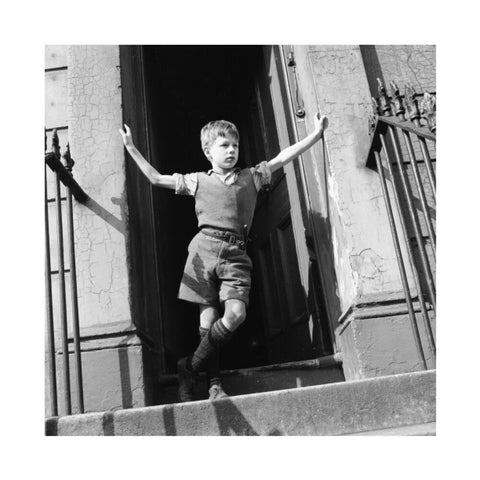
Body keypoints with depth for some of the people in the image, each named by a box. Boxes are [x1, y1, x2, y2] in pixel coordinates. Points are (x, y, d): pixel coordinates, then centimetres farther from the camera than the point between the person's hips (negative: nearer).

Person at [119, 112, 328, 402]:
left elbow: (283, 158, 16)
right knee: (209, 316, -6)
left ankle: (190, 367, -1)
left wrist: (316, 135, 11)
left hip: (235, 253, 1)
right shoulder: (198, 181, 17)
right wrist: (132, 149, 18)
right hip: (205, 248, -1)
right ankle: (214, 384, 5)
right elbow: (156, 178, 19)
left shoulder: (252, 177, 20)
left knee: (236, 313, -17)